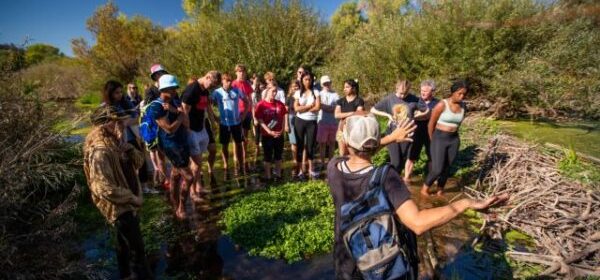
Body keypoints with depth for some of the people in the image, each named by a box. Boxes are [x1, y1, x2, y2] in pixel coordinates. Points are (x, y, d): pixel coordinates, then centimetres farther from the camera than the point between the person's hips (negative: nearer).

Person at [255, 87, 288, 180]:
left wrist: (282, 130, -7)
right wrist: (269, 132, -19)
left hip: (279, 134, 4)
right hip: (267, 135, -3)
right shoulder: (261, 105, -10)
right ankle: (268, 176, 20)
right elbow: (260, 121, -13)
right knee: (267, 156, 8)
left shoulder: (280, 104, 1)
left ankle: (278, 174, 28)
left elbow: (284, 117, 5)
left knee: (278, 155, 14)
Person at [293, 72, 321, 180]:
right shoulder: (298, 93, 3)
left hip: (312, 122, 0)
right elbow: (296, 108, -9)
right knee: (300, 145, 5)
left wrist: (303, 108, -9)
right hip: (300, 121, 0)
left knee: (310, 145, 4)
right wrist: (310, 105, -8)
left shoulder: (315, 92, 3)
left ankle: (311, 169, 15)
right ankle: (301, 169, 13)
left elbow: (318, 107, -9)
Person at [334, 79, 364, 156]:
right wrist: (350, 113, -12)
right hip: (342, 129, 4)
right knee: (343, 153, 5)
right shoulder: (340, 101, 10)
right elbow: (336, 115, -2)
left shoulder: (359, 101, -1)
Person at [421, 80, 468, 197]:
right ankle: (425, 188, 17)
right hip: (439, 139, -5)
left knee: (446, 168, 10)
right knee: (437, 169, -8)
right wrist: (432, 140, 5)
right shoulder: (442, 105, -14)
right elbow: (431, 124, -6)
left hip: (454, 140, 5)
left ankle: (440, 191, 28)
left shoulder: (463, 106, 2)